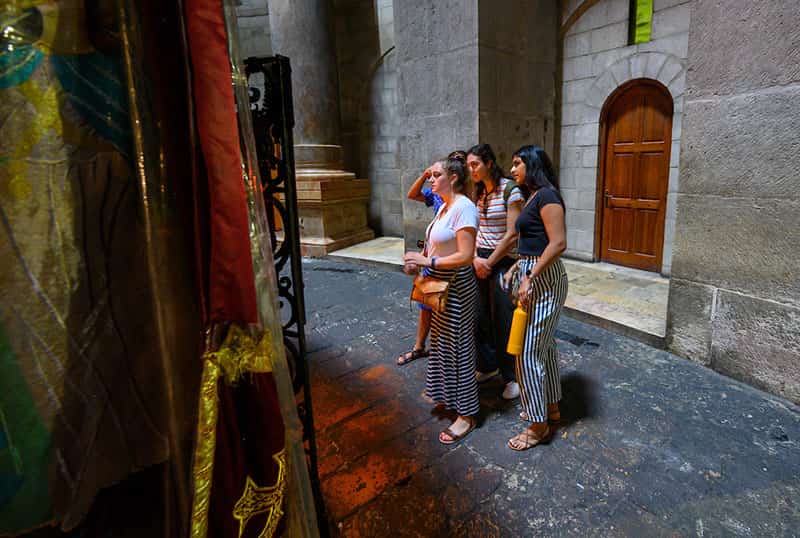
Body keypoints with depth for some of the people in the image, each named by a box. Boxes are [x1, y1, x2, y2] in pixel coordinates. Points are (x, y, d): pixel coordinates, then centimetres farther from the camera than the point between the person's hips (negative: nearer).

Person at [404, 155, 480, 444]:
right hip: (440, 284, 10)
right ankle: (448, 394, 43)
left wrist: (429, 261, -23)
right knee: (441, 341, 21)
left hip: (457, 287, -10)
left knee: (457, 347, 2)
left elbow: (465, 256, -25)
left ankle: (466, 415, 19)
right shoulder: (444, 206, 9)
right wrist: (420, 260, 0)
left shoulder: (463, 208, -20)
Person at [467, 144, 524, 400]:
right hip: (479, 261, 6)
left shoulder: (509, 189, -11)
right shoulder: (477, 192, 9)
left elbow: (512, 234, -15)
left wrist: (489, 262, -11)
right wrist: (475, 259, -7)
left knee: (503, 321, 1)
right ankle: (488, 365, 32)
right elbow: (473, 230, 9)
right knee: (480, 317, 12)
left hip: (503, 261, -6)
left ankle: (512, 376, 19)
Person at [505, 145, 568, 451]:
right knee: (544, 346, 18)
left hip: (543, 279, -10)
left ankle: (539, 425, 12)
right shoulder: (532, 196, 15)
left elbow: (558, 243, -22)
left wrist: (530, 278, -22)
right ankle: (551, 409, 33)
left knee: (528, 352, -3)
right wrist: (517, 268, 11)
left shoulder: (546, 195, -15)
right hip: (532, 274, 10)